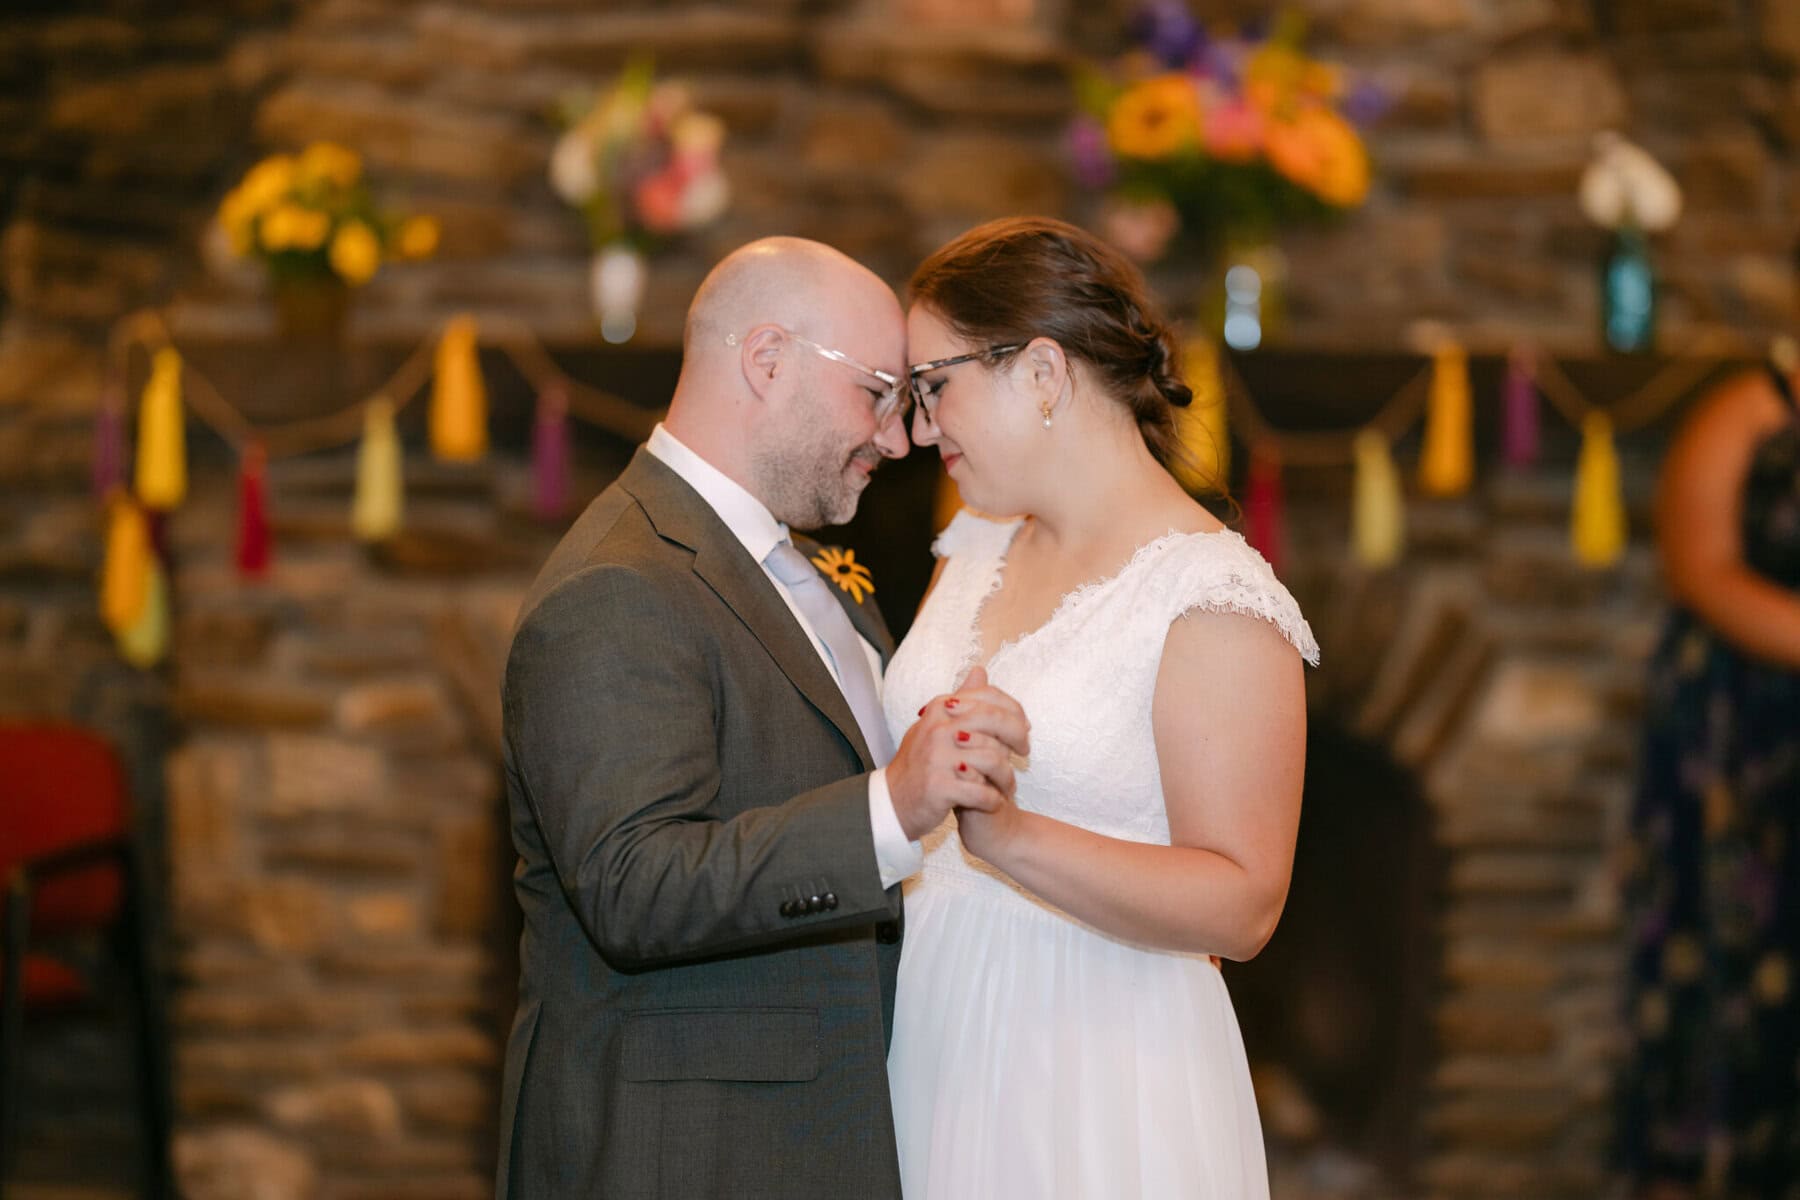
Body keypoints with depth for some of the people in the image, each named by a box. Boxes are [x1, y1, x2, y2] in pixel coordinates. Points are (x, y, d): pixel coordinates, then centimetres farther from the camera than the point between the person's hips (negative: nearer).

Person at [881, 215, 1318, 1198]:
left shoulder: (1211, 599, -14)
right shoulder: (976, 549, 9)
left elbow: (1240, 907, -20)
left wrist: (1009, 839, -30)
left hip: (1095, 1084, -6)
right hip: (936, 1041, 6)